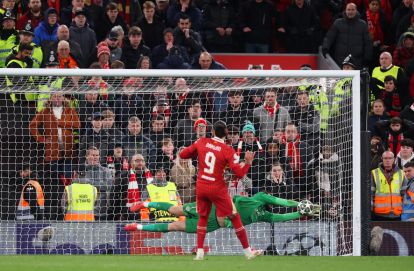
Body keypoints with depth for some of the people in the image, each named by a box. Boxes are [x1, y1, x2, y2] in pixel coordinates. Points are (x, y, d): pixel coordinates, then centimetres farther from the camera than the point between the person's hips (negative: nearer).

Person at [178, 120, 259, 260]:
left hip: (201, 187, 3)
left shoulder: (201, 142, -4)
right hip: (218, 189, -3)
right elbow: (239, 173, -16)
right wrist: (248, 162, -1)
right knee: (234, 217, 9)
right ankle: (248, 251, 13)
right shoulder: (228, 150, -13)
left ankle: (200, 252, 10)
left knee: (203, 217, 20)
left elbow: (182, 154, 5)